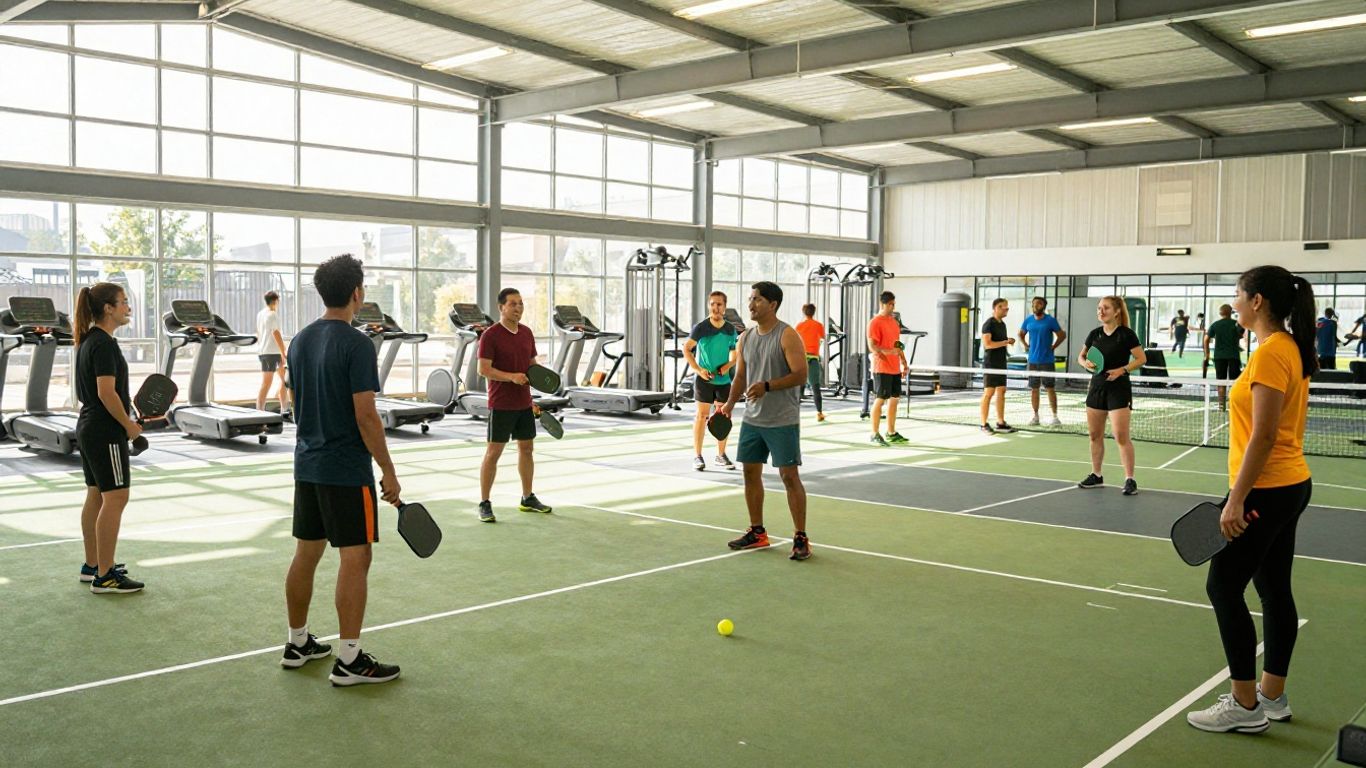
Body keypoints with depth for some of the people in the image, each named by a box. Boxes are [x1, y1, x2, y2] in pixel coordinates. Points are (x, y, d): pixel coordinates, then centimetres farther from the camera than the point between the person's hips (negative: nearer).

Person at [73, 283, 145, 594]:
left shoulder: (88, 340, 12)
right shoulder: (104, 344, -18)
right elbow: (107, 392, -23)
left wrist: (126, 420, 15)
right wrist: (130, 425, -13)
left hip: (88, 427, 10)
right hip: (106, 431, -10)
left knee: (96, 496, 16)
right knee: (115, 498, -6)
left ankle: (92, 565, 25)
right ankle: (104, 577, -2)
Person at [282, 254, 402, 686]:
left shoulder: (300, 341, 9)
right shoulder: (356, 344, -16)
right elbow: (365, 415, -19)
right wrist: (388, 470, -12)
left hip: (307, 465, 8)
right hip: (347, 470, -8)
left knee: (306, 553, 15)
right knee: (355, 558, -3)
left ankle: (297, 644, 26)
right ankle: (349, 661, 0)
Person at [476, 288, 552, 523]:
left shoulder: (527, 333, 9)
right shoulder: (490, 335, -11)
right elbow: (483, 369, -17)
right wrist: (511, 376, -27)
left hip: (524, 404, 7)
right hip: (501, 405, -7)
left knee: (526, 449, 13)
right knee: (493, 453, -2)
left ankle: (528, 499, 26)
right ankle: (484, 504, 6)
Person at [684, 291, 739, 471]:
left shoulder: (731, 330, 2)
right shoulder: (700, 328, -9)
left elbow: (735, 352, 14)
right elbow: (686, 349, -6)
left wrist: (728, 365, -7)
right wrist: (698, 370, -15)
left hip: (724, 379, 4)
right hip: (704, 379, -4)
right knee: (702, 415, -2)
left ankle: (721, 455, 19)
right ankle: (697, 456, 4)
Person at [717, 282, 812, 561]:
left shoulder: (787, 336, -11)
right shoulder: (746, 337, 9)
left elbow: (800, 373, -17)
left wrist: (767, 386, -26)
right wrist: (730, 403, 2)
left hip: (783, 421, -7)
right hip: (752, 419, 7)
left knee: (789, 476, -4)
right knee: (750, 473, 10)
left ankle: (801, 538, 4)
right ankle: (757, 532, 24)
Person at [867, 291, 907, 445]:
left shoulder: (894, 322, 15)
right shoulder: (875, 323, -10)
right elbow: (872, 347, -17)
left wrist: (903, 362, 19)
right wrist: (889, 351, -31)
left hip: (895, 368, 8)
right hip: (882, 368, -8)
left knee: (894, 399, 11)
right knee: (880, 400, -5)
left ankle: (891, 433, 20)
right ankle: (874, 435, 2)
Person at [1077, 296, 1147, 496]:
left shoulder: (1127, 334, -8)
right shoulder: (1094, 334, 7)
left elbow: (1141, 359, -7)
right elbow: (1081, 356, 18)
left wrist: (1122, 370, -20)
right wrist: (1086, 363, -4)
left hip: (1118, 388, -6)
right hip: (1097, 387, 6)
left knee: (1121, 436, -10)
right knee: (1094, 434, 10)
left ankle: (1130, 479, -3)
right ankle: (1096, 476, 22)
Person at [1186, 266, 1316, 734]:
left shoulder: (1270, 353, -19)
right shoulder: (1293, 348, 10)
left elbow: (1263, 436, -22)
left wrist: (1236, 500, -20)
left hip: (1265, 491, -10)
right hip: (1291, 484, 10)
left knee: (1223, 587, -2)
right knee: (1274, 589, 14)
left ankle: (1245, 705, 4)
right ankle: (1272, 695, 24)